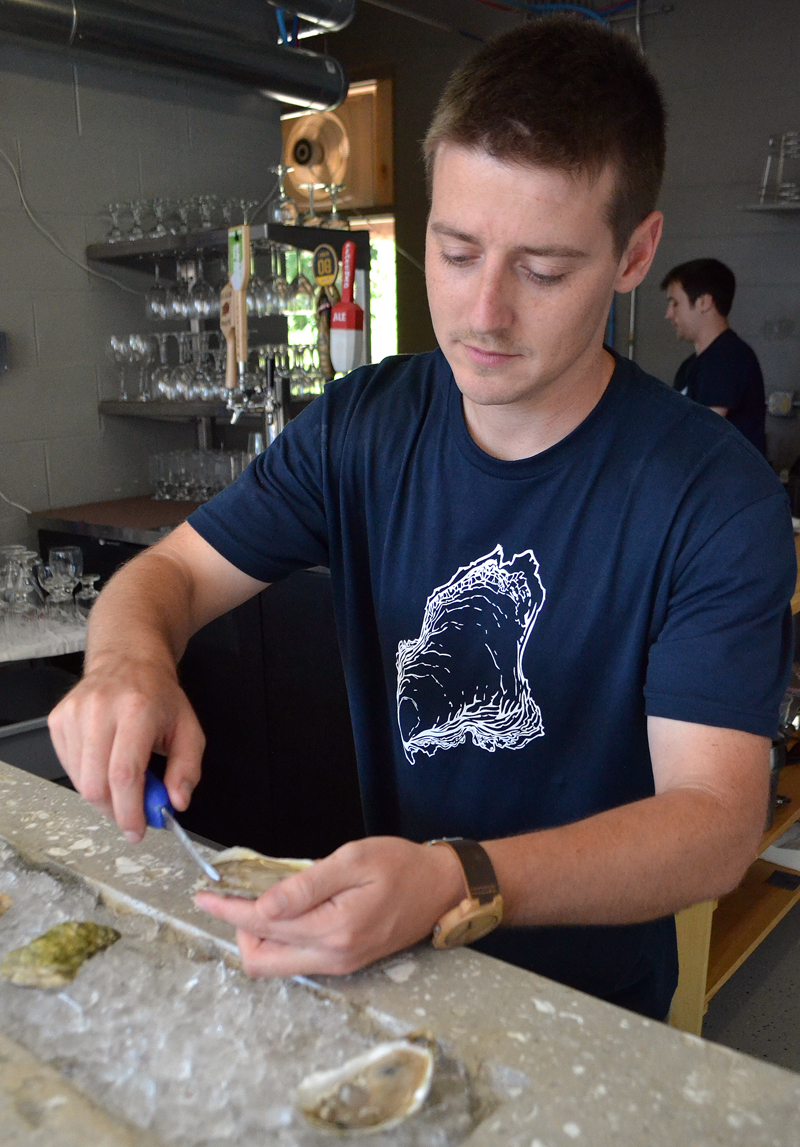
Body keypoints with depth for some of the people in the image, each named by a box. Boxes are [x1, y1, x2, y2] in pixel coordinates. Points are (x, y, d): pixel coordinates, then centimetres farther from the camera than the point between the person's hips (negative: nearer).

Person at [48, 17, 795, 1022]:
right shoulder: (362, 427, -4)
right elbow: (169, 571, 1)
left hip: (591, 999, -2)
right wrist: (129, 660, -22)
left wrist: (454, 887, -37)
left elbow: (717, 819, -21)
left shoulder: (714, 495, -17)